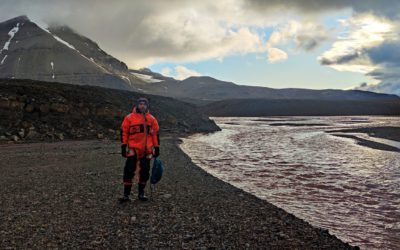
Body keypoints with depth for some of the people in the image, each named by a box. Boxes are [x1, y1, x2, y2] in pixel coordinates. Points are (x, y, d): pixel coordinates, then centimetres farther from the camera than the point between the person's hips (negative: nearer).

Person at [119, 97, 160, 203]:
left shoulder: (152, 119, 8)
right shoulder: (129, 118, 0)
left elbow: (155, 134, 12)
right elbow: (124, 132, 2)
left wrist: (157, 148, 9)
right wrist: (123, 146, -2)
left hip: (147, 151, 3)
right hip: (133, 150, -3)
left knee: (145, 172, 9)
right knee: (129, 171, -5)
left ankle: (141, 193, 24)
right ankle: (126, 195, 4)